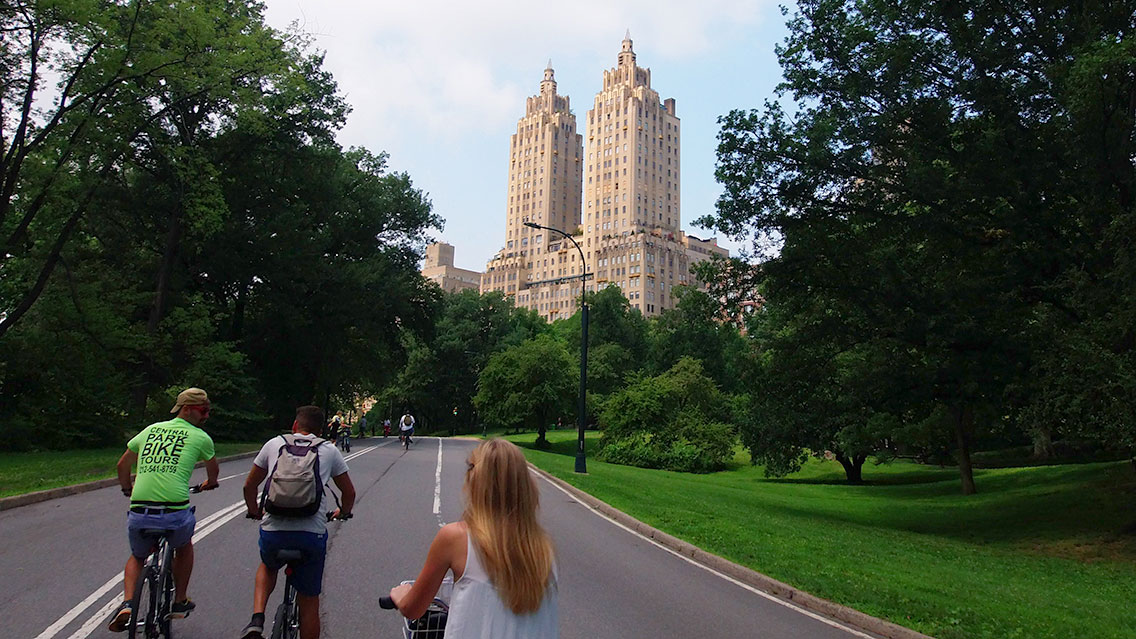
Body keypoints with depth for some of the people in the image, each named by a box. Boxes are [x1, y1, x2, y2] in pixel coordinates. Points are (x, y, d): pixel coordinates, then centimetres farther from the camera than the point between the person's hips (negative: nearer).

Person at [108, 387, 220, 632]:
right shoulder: (200, 437, 8)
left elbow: (123, 465, 31)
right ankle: (180, 602, 34)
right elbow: (213, 470, 27)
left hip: (138, 515, 3)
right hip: (175, 515, -3)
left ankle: (127, 603, 8)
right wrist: (209, 483, 51)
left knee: (137, 557, 31)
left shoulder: (150, 430, 19)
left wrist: (127, 488, 51)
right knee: (184, 546, 32)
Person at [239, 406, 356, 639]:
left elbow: (250, 485, 23)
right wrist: (344, 512, 40)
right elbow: (349, 491, 19)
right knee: (309, 602, 15)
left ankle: (257, 620, 16)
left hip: (273, 531, 1)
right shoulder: (330, 451, 11)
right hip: (312, 534, -1)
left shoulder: (274, 444, 13)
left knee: (268, 567, 35)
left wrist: (254, 511, 42)